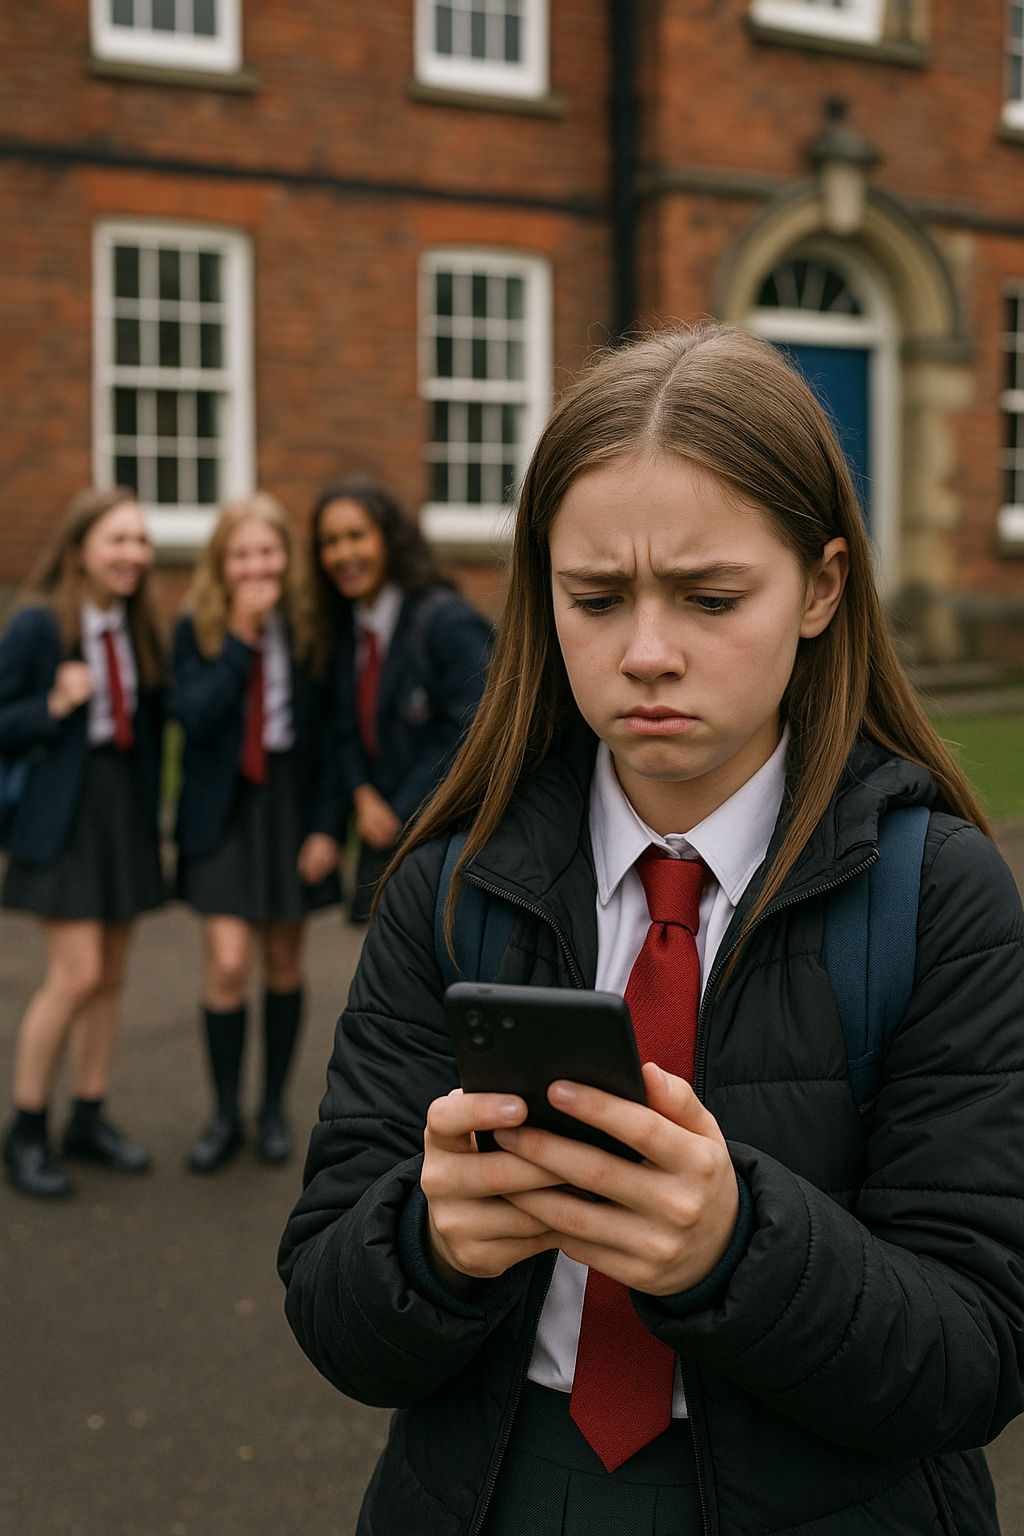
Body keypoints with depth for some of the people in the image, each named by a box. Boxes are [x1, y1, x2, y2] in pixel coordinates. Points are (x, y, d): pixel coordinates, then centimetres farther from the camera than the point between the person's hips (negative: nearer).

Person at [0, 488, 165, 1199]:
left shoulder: (140, 626, 6)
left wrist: (152, 807, 8)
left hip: (127, 803, 6)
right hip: (65, 808, -6)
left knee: (111, 974, 10)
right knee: (77, 974, -10)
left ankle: (90, 1119, 23)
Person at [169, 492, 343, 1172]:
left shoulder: (311, 625, -2)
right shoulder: (198, 627, -2)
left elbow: (328, 730, 0)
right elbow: (194, 714, -16)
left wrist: (326, 824, -5)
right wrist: (242, 637, -19)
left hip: (293, 803, 1)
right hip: (224, 808, -1)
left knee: (284, 962, 9)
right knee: (228, 965, -8)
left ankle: (275, 1108, 25)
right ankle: (226, 1115, 10)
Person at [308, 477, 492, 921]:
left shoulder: (448, 622, -13)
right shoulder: (346, 632, 12)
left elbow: (465, 735, -15)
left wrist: (402, 817, -12)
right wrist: (363, 796, -4)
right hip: (385, 834, 7)